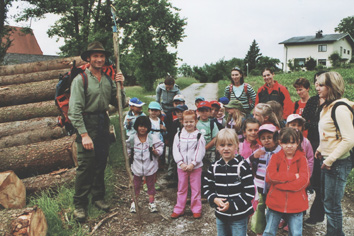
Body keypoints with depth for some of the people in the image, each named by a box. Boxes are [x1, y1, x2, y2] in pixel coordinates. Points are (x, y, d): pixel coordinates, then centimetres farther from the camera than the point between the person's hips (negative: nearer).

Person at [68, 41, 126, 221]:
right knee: (85, 165, -4)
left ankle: (98, 197, 28)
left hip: (103, 123, 6)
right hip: (87, 123, -6)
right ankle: (80, 204, 9)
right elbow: (75, 110, -14)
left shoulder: (108, 79, 9)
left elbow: (118, 103, 12)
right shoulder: (80, 79, -8)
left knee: (101, 163, 13)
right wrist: (84, 134, -19)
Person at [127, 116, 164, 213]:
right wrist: (129, 155, -2)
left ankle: (151, 203, 28)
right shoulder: (132, 139, -4)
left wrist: (156, 151, -20)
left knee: (151, 185, 13)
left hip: (150, 166, -1)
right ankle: (134, 203, 29)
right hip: (137, 166, 1)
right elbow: (128, 149, 12)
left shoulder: (153, 138, -9)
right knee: (136, 185, 12)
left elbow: (160, 147, -1)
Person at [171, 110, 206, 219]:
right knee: (181, 189, 13)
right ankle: (179, 209, 25)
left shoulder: (199, 136, -5)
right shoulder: (178, 135, 1)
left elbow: (200, 152, -9)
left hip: (196, 167, -2)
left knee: (196, 188, 7)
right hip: (181, 167, 2)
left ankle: (196, 209, 22)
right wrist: (181, 163, -12)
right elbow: (175, 150, -2)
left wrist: (192, 163, -16)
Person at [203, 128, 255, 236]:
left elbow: (249, 192, -15)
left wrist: (232, 204, -20)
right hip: (220, 215, 4)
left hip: (239, 216, -4)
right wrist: (214, 199, -11)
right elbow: (206, 186, 7)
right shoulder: (214, 167, -1)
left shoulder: (243, 166, -15)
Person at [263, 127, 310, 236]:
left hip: (296, 205, 0)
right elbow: (270, 176, -15)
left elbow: (304, 181, -15)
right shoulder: (275, 157, 0)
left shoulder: (302, 159, -2)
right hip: (276, 203, 0)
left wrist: (279, 181, -18)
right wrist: (293, 176, -18)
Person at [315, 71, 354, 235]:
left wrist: (330, 160, -21)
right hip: (328, 161, 10)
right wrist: (320, 149, 9)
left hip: (338, 164, -10)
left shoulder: (340, 108, -20)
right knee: (328, 201, 20)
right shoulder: (327, 107, 10)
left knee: (332, 205, 2)